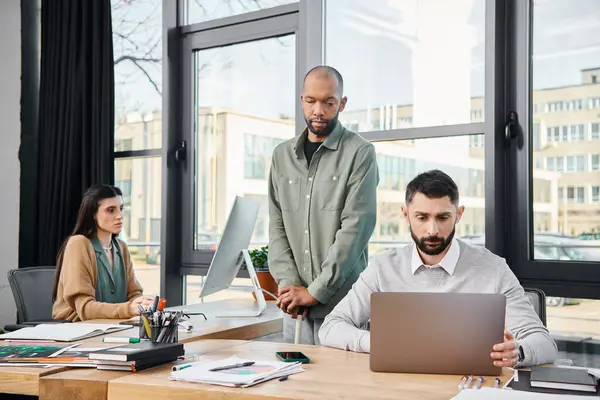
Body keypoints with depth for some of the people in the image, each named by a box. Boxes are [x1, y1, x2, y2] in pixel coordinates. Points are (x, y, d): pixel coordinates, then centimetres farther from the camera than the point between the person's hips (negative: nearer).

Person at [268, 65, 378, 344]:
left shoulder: (360, 153, -4)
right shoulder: (282, 155, 10)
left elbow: (355, 227, -12)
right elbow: (277, 227, 7)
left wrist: (315, 291, -14)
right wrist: (288, 283, -7)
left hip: (342, 303, -4)